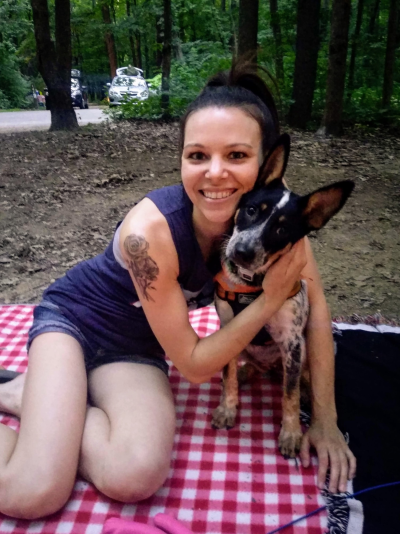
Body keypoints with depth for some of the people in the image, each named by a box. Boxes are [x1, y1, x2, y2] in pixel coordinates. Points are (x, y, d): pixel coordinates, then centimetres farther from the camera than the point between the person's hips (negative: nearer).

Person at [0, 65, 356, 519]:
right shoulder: (150, 230, -32)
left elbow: (315, 307, -6)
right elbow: (193, 366, -23)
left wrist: (325, 419, -5)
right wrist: (271, 298, -26)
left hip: (135, 344, 4)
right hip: (73, 317, -4)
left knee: (136, 478, -24)